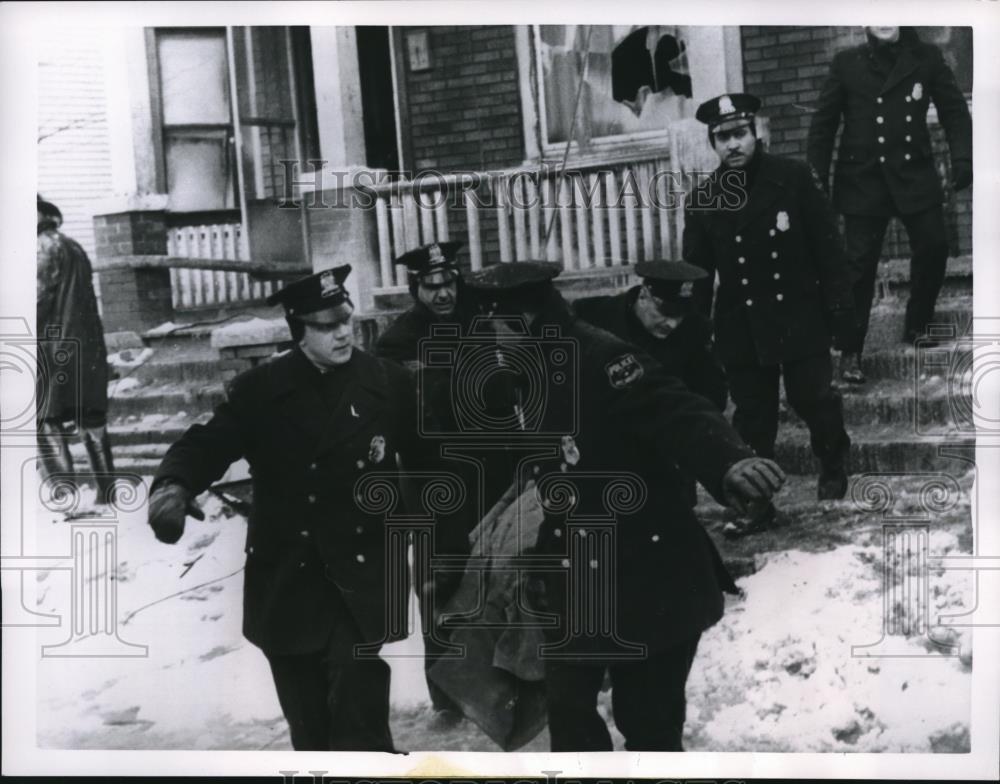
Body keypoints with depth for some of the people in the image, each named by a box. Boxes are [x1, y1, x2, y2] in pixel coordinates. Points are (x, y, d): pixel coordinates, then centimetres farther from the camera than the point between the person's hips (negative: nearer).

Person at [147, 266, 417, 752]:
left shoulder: (390, 384, -2)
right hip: (284, 584, 2)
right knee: (308, 723, 16)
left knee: (358, 727, -11)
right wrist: (174, 485, -27)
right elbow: (208, 442, -6)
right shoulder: (260, 390, -2)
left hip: (359, 582, -2)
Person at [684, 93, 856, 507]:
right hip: (741, 327, 1)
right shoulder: (702, 201, -2)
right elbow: (697, 275, 2)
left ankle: (833, 462, 35)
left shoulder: (792, 177, -7)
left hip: (800, 317, -1)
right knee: (752, 415, 5)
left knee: (813, 397, 6)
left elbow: (827, 244, -4)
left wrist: (839, 306, -6)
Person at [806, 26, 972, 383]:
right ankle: (851, 352, 6)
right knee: (860, 263, -2)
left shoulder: (927, 58, 5)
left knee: (934, 247, 0)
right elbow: (823, 122, 5)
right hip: (863, 178, -2)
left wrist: (962, 157, -10)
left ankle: (917, 327, 24)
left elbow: (954, 110, 4)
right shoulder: (846, 63, 3)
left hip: (915, 172, 2)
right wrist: (817, 177, 0)